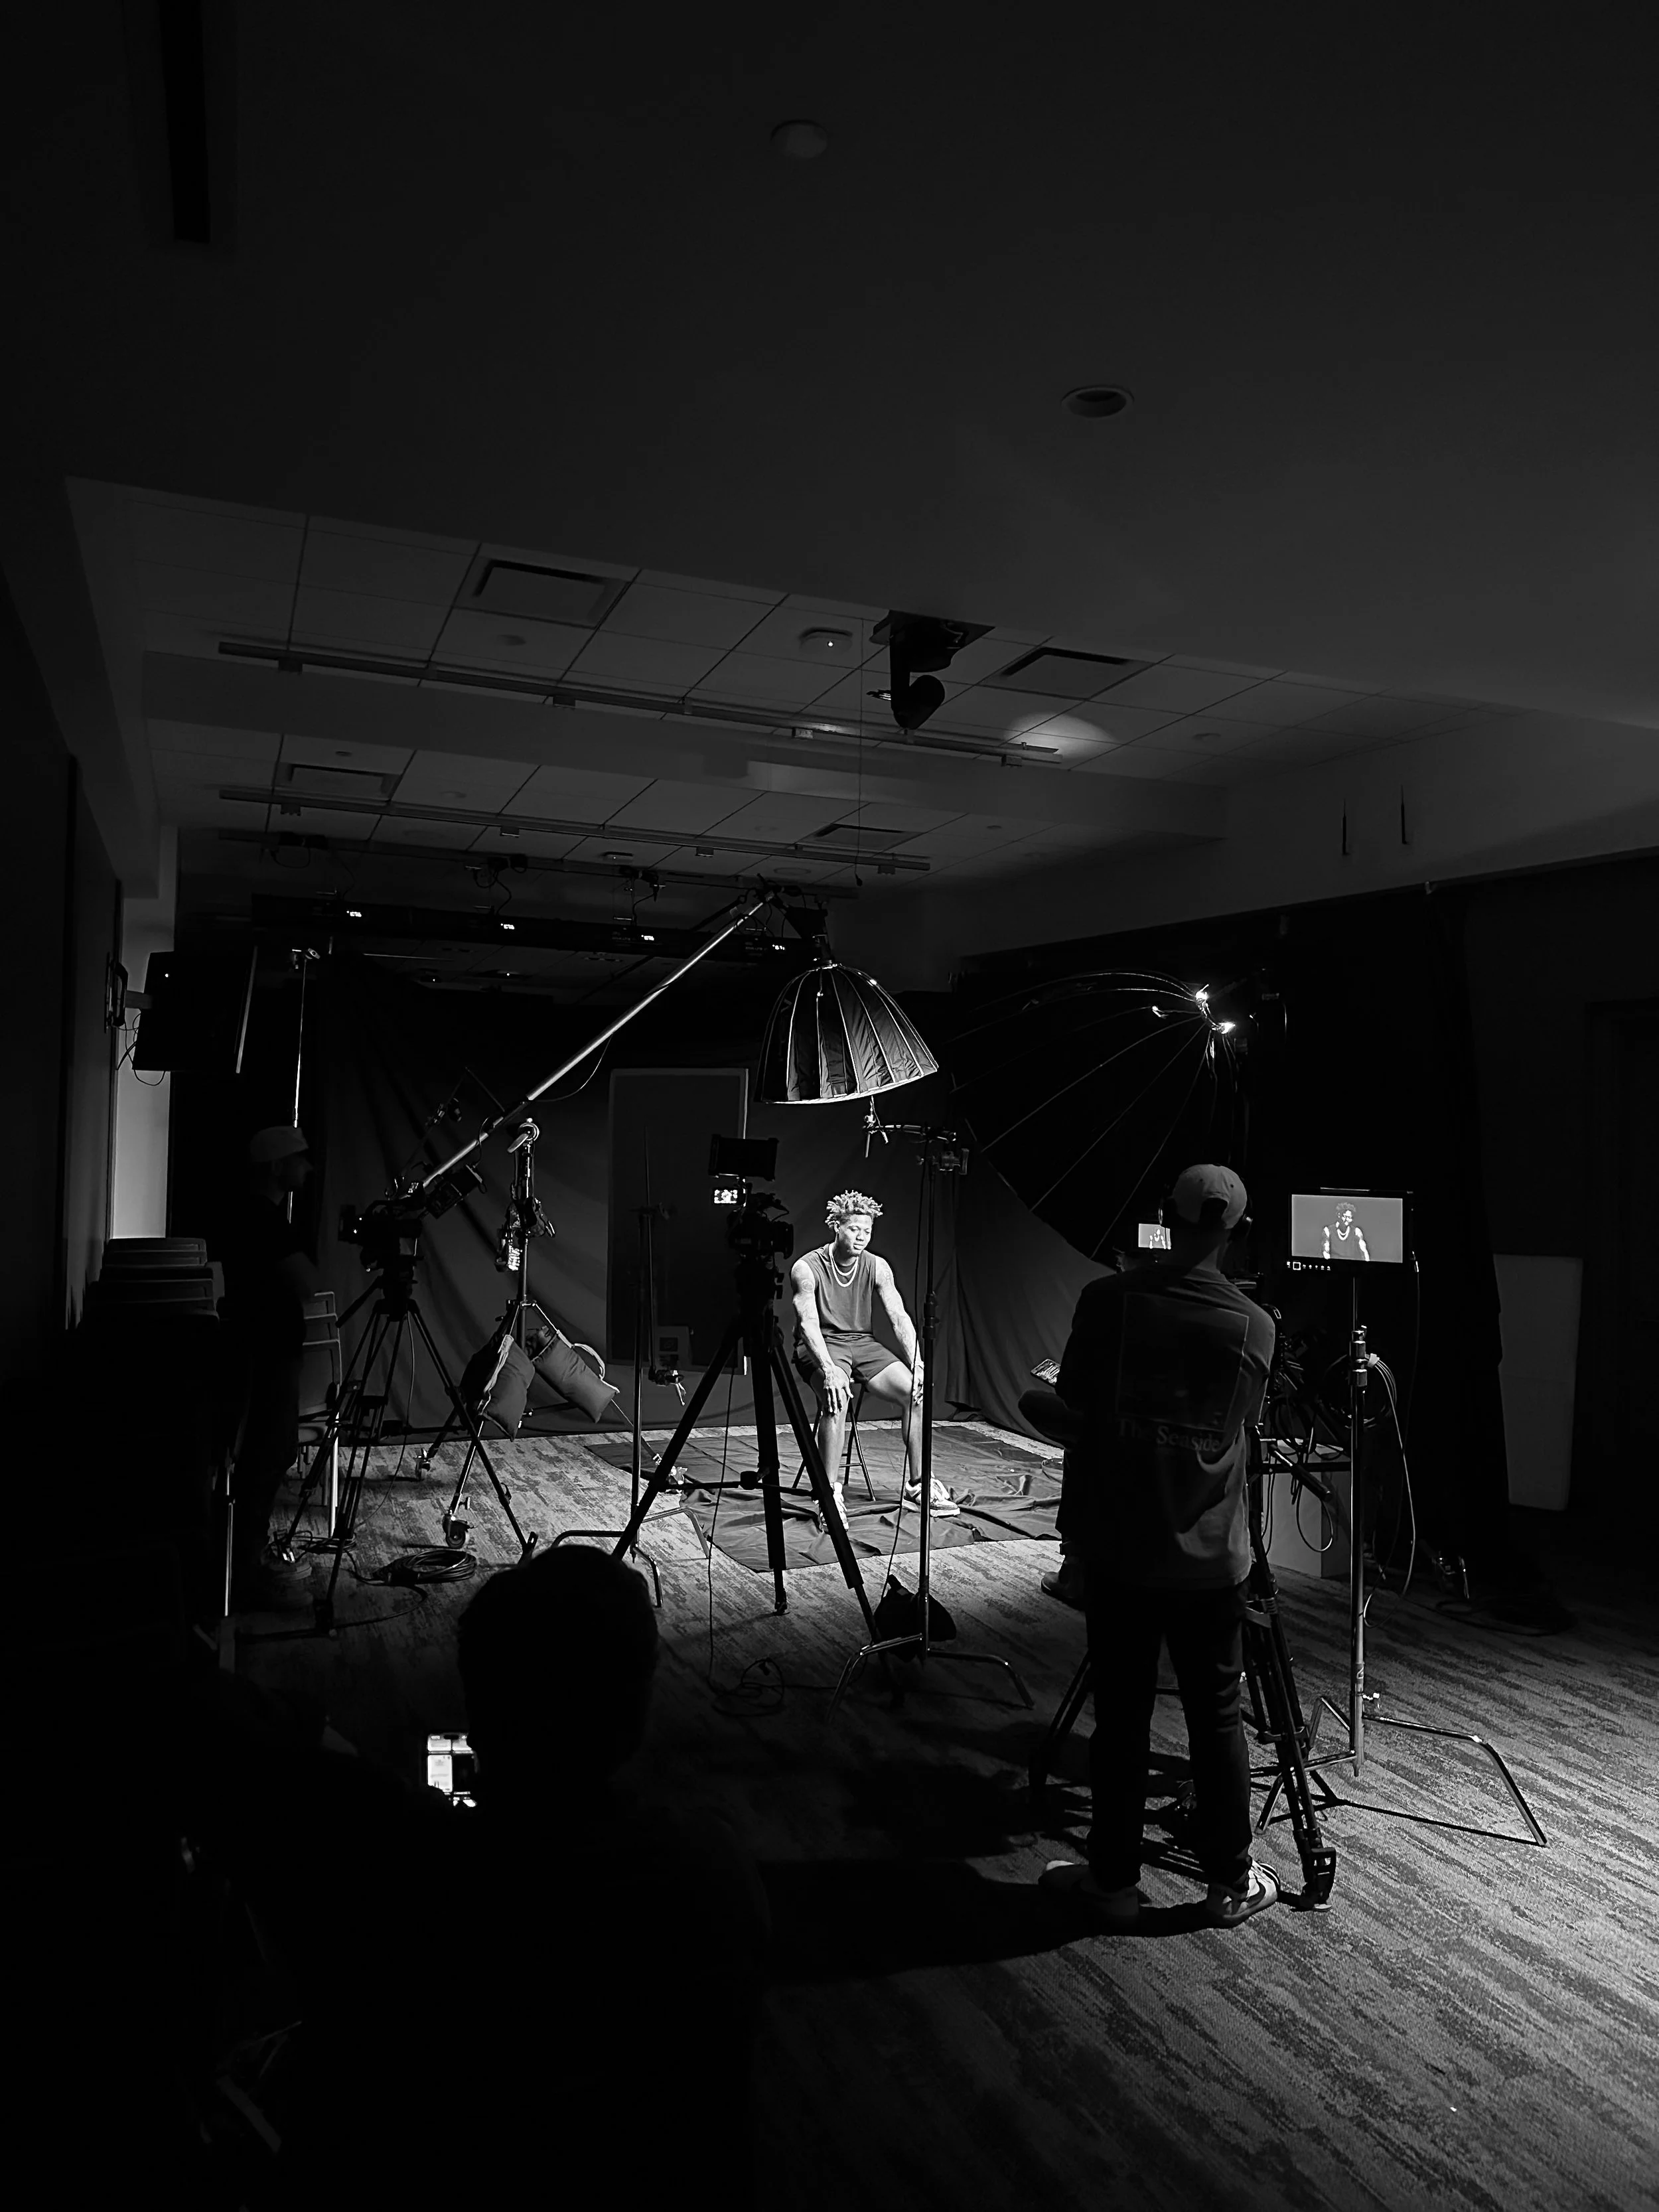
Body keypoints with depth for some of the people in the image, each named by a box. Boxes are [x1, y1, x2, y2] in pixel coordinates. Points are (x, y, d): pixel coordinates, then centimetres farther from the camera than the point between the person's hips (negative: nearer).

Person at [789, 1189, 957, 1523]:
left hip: (861, 1342, 5)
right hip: (819, 1346, -5)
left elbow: (898, 1317, -8)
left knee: (915, 1391, -14)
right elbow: (808, 1322, -26)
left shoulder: (876, 1267, -1)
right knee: (837, 1396, -35)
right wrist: (828, 1369, -42)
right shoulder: (807, 1268, -14)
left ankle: (917, 1484, 1)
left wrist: (917, 1363, -23)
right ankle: (831, 1493, -23)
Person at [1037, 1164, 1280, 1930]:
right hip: (1209, 1556, 0)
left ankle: (1113, 1880, 21)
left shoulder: (1107, 1299, -10)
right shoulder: (1254, 1327, -8)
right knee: (1217, 1718, 13)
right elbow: (1241, 1424, 5)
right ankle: (1232, 1883, 27)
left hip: (1118, 1547, 0)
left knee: (1120, 1715, 10)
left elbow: (1071, 1397, 1)